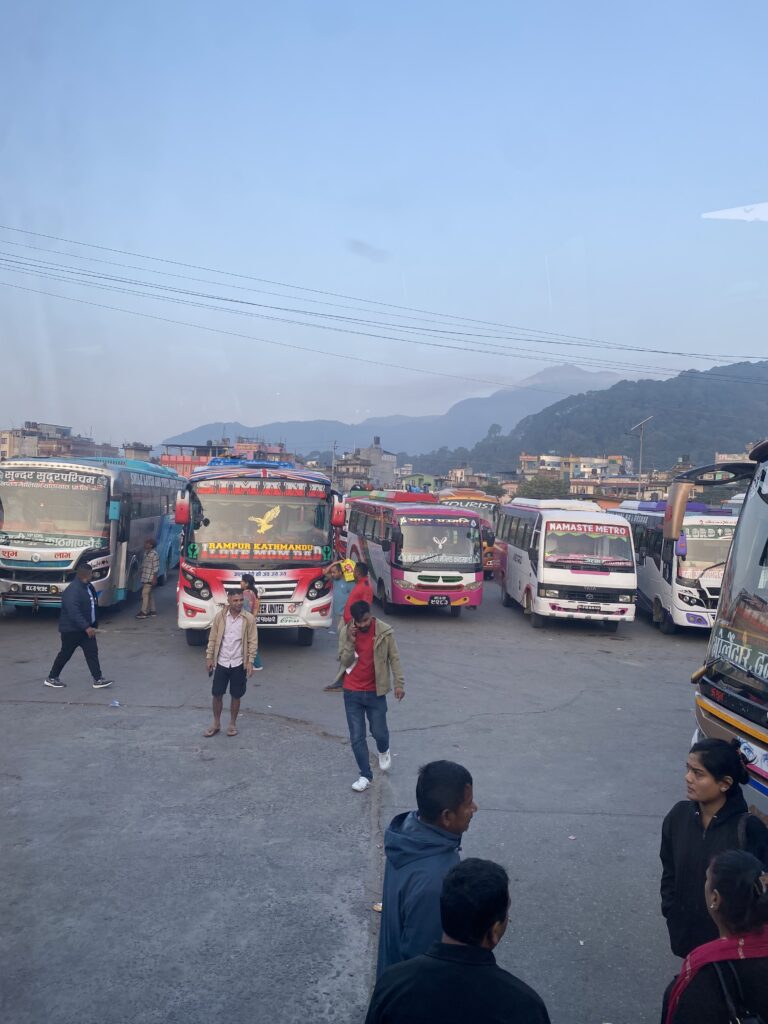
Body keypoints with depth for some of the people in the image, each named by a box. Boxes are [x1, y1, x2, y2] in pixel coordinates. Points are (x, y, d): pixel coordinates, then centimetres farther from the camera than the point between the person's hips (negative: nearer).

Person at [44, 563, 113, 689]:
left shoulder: (88, 586, 5)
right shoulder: (73, 591, -25)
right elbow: (74, 613, -32)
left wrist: (93, 624, 19)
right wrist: (86, 627, -34)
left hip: (86, 627, 8)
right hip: (72, 629, -8)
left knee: (92, 652, 3)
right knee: (65, 654, 6)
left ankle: (98, 679, 4)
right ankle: (51, 678, 23)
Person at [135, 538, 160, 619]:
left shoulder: (154, 554, -14)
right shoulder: (145, 553, 13)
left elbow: (156, 568, -15)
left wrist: (154, 579, -17)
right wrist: (141, 575, 20)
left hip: (150, 579, -9)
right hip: (145, 578, 9)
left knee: (145, 593, -9)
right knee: (149, 594, 13)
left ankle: (144, 612, -7)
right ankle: (153, 610, 21)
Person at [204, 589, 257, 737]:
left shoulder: (248, 618, -8)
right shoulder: (220, 616, -4)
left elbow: (253, 641, -5)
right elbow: (213, 638, 3)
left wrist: (250, 662, -10)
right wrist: (209, 657, 1)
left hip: (239, 664, -1)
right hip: (221, 663, 1)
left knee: (236, 696, 9)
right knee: (217, 694, 7)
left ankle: (232, 724, 26)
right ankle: (216, 724, 25)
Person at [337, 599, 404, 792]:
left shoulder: (385, 631, -11)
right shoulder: (346, 632, -6)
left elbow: (394, 659, -4)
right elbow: (345, 662, -7)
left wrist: (399, 684, -10)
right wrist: (351, 641, -22)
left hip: (375, 692, -1)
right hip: (352, 692, 1)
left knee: (379, 732, 7)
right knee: (356, 737, 3)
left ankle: (384, 751, 42)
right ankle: (365, 776, 17)